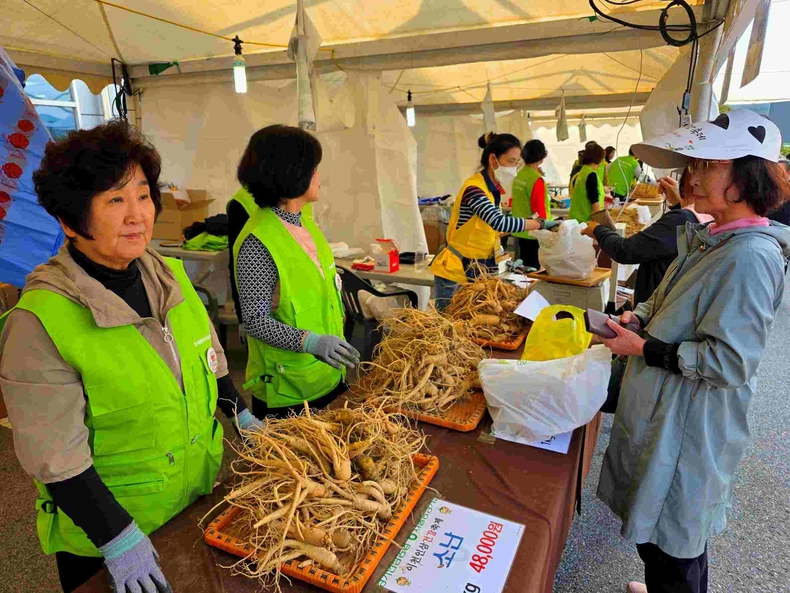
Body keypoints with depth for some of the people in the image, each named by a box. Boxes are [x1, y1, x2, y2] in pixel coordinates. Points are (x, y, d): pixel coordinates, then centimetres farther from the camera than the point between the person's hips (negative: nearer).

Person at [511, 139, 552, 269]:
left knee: (524, 266, 16)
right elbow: (539, 209, -17)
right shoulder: (537, 179, -17)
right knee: (533, 268, 1)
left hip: (521, 230, 8)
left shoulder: (519, 176, 5)